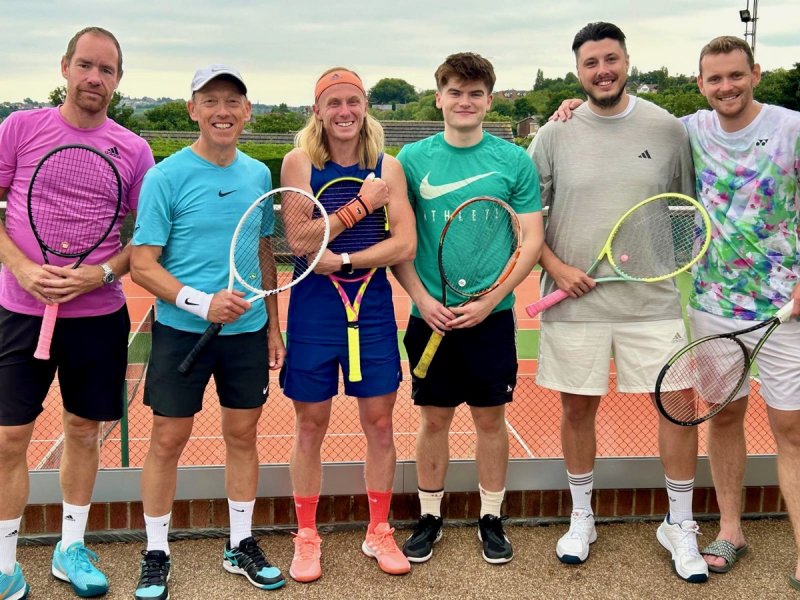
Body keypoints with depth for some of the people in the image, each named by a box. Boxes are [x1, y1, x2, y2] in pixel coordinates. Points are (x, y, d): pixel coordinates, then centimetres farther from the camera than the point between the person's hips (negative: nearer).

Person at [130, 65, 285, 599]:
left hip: (248, 332, 4)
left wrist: (273, 327, 12)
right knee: (168, 440, 5)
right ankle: (156, 554, 21)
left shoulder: (259, 175, 6)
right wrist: (201, 302, -23)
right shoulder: (166, 177, -8)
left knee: (242, 435, 12)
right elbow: (142, 264, -10)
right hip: (181, 331, -4)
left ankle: (241, 545, 27)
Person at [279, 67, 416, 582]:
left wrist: (342, 261, -18)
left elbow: (405, 245, -9)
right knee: (310, 427, 8)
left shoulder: (387, 167, 1)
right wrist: (362, 204, -17)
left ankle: (379, 531, 27)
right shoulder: (300, 162, -3)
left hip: (373, 309, 2)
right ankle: (306, 537, 24)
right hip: (314, 311, -1)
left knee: (379, 424, 8)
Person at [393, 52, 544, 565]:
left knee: (491, 417, 9)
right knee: (434, 419, 10)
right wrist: (423, 299, -10)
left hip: (492, 315, 0)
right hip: (430, 315, 1)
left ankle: (492, 519, 26)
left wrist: (489, 300, -13)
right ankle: (429, 518, 26)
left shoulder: (514, 160, -1)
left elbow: (533, 239, -3)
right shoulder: (413, 159, 1)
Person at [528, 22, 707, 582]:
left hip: (654, 300, 0)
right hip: (575, 300, 0)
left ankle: (680, 526, 19)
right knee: (578, 407, 9)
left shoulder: (667, 129, 3)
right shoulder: (555, 134, 1)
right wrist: (555, 266, -8)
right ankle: (581, 517, 30)